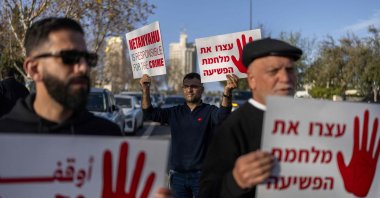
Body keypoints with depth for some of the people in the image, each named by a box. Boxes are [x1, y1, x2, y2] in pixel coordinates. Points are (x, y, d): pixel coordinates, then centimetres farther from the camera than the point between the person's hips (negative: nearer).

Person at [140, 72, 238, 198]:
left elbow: (222, 115, -26)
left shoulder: (209, 111, -5)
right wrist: (146, 90, -17)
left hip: (202, 174, -3)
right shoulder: (174, 112, 8)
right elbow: (149, 113, 0)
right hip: (177, 175, 3)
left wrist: (227, 92, -46)